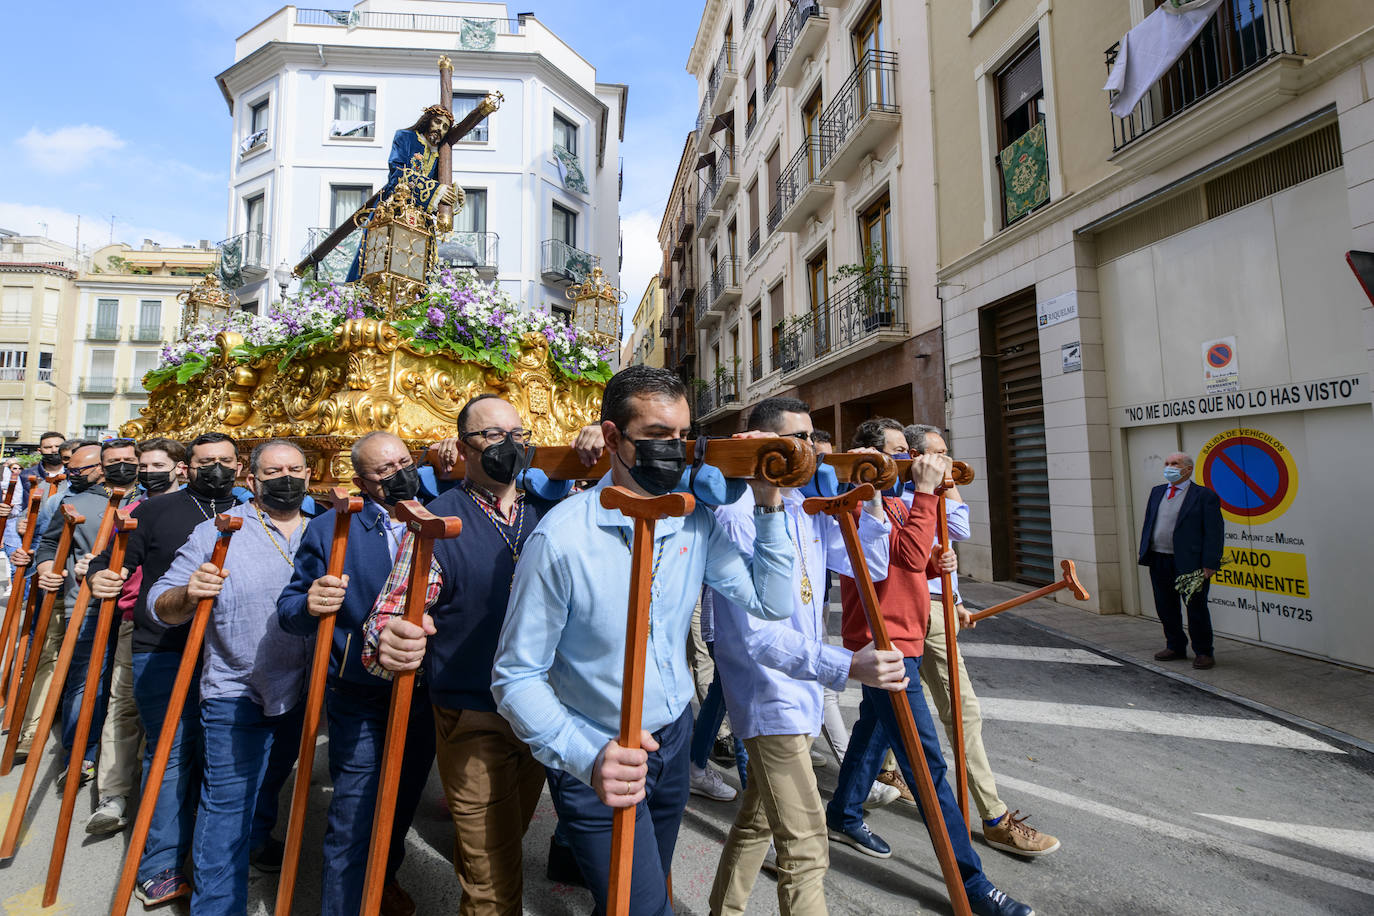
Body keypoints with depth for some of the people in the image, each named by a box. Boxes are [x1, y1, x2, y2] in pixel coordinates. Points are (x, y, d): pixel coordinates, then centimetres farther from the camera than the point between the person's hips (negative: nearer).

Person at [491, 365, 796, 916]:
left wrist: (769, 507, -15)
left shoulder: (696, 520, -7)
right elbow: (517, 678, -20)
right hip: (597, 760, -5)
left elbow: (771, 603, -6)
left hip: (674, 737, 6)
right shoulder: (561, 538, -25)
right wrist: (587, 757, -35)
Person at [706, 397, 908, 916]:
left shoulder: (808, 509, 6)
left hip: (801, 691, 9)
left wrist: (871, 500, -5)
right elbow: (755, 634, -27)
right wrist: (848, 666, -38)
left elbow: (871, 568, 9)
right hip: (770, 696, -9)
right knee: (805, 851, -2)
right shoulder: (739, 515, -21)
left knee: (759, 820, 25)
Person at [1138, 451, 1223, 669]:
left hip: (1189, 563, -6)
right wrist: (1143, 551, 10)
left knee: (1196, 609, 5)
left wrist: (1209, 564, -14)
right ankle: (1175, 647, 28)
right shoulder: (1157, 492, 13)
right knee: (1165, 608, 13)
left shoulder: (1205, 496, -5)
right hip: (1159, 561, 6)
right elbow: (1147, 523, 17)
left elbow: (1214, 532, -9)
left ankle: (1203, 652, 21)